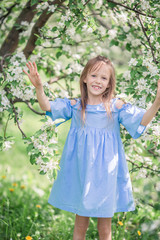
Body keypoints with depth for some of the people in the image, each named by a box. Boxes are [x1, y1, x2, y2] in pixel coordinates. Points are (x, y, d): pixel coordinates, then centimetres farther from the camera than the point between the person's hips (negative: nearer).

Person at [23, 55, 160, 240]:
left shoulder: (116, 106, -4)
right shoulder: (75, 105, 0)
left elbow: (140, 121, -8)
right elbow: (47, 107, -4)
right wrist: (38, 87, -21)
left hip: (105, 173, -1)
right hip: (80, 172, 1)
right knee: (80, 225, 14)